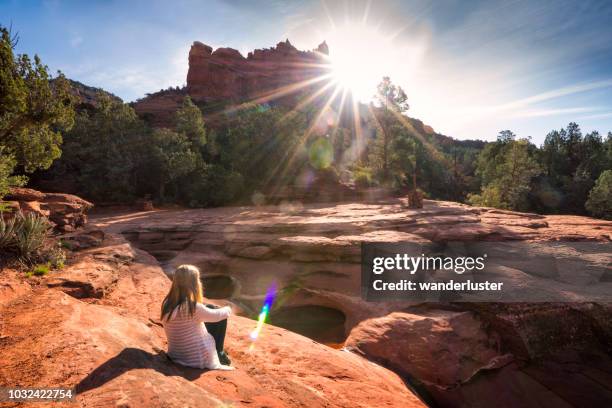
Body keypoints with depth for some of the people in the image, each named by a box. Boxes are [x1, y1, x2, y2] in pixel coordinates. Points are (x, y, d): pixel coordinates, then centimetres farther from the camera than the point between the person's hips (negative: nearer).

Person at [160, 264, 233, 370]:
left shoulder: (166, 304, -8)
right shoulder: (194, 308, -27)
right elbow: (215, 316, -10)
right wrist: (227, 310, 12)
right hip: (198, 359, -6)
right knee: (221, 319, 7)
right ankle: (219, 355, 19)